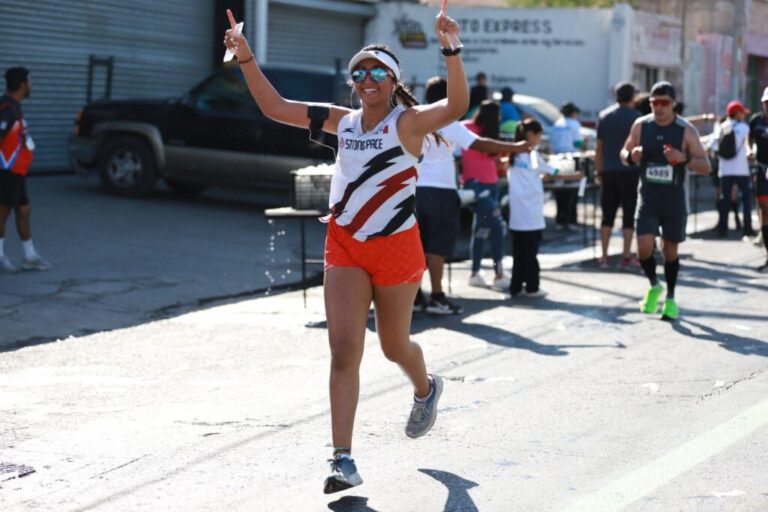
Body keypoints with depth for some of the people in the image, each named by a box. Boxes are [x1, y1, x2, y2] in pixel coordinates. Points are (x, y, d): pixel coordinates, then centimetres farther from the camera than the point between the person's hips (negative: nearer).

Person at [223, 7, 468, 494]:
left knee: (394, 344, 15)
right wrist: (247, 59, -4)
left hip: (396, 247, -3)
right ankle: (344, 460, -7)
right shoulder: (343, 121, 3)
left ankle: (426, 389, 52)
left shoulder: (408, 122, -12)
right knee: (343, 350, -7)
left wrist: (452, 49, -43)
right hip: (344, 245, 3)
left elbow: (457, 106, -31)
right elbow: (275, 107, 5)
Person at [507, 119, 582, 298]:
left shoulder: (514, 155, 9)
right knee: (530, 252, 1)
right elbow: (551, 173, -1)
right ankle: (532, 287, 4)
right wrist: (573, 176, 11)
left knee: (519, 251, 9)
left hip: (516, 214, 5)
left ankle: (516, 286, 10)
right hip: (531, 214, -5)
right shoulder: (533, 155, -8)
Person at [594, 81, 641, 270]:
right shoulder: (635, 117, -5)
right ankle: (626, 257, 0)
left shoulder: (604, 116, 8)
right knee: (629, 214, 1)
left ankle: (603, 256, 7)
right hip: (629, 170, -4)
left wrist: (598, 171, 14)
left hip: (608, 171, 4)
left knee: (608, 214, 9)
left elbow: (599, 148, 9)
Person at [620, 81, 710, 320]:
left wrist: (684, 158, -28)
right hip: (648, 199, 1)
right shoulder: (640, 125, -1)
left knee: (670, 249, 8)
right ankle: (654, 286, 17)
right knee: (644, 248, -12)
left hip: (675, 202, -1)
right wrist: (631, 156, -13)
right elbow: (624, 152, 12)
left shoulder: (686, 130, -9)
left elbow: (705, 166, -8)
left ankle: (670, 299, 26)